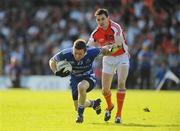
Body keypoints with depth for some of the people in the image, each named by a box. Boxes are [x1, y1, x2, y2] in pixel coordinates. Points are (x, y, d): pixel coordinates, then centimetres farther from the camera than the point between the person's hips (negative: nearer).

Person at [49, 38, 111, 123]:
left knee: (81, 87, -39)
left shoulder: (91, 52, -27)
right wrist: (56, 72, -25)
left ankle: (80, 114, -19)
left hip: (89, 78, -3)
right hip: (75, 79, 3)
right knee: (78, 107, 5)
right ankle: (94, 103, 40)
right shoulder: (66, 54, -26)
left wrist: (108, 51, -25)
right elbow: (52, 61, -9)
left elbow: (102, 50, -5)